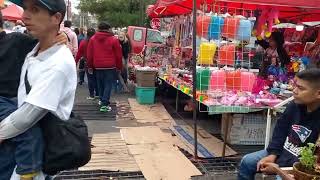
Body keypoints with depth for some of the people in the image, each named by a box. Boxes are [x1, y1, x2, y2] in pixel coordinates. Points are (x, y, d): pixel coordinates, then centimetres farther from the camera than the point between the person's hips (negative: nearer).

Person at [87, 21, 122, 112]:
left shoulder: (93, 39, 5)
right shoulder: (113, 40, -4)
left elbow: (89, 54, 8)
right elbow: (118, 55, -1)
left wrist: (90, 66, 15)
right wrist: (119, 67, 9)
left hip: (97, 67, 4)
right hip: (110, 67, -3)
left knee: (100, 85, 18)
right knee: (108, 85, 0)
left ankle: (103, 100, 28)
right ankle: (104, 104, -7)